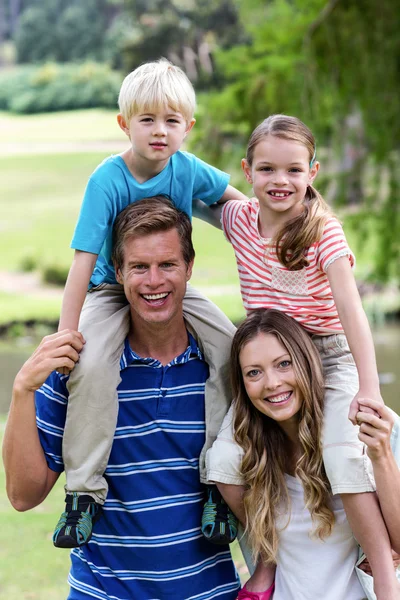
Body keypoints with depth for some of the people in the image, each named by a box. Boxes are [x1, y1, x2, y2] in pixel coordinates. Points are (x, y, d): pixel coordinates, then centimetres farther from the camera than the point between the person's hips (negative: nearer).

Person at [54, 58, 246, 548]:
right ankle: (83, 492, -21)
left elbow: (232, 197, 12)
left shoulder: (188, 170, -12)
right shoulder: (107, 180, -22)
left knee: (231, 349, -20)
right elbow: (83, 261, -24)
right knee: (90, 364, -32)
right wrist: (65, 336, -26)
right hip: (112, 291, -3)